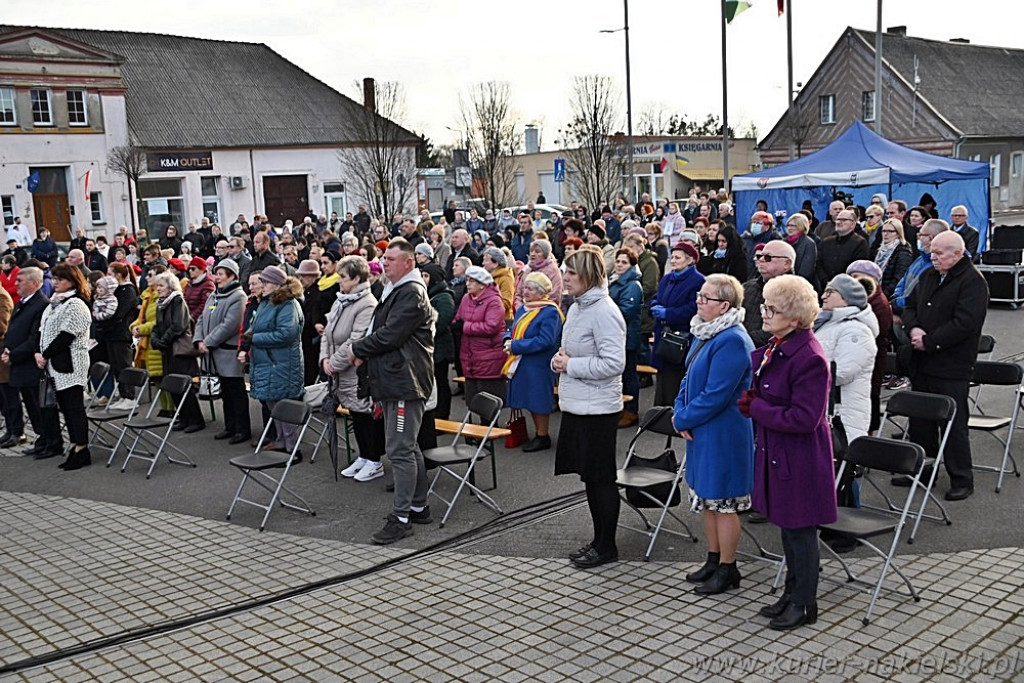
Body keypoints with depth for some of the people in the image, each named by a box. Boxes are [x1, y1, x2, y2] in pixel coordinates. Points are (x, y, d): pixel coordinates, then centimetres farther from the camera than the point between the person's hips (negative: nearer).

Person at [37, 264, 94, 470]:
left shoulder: (75, 305, -11)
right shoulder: (54, 303, 18)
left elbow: (66, 336, -17)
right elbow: (43, 331, 16)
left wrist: (45, 356, -12)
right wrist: (38, 353, 1)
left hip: (70, 365, -9)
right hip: (54, 366, 9)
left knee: (74, 406, -6)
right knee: (65, 406, 11)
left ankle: (81, 450, -1)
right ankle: (76, 447, 17)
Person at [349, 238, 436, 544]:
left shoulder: (412, 293, -13)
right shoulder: (394, 291, 19)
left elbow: (390, 335, -20)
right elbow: (380, 331, 24)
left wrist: (358, 349, -7)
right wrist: (365, 354, 6)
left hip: (405, 382, -11)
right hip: (393, 381, 11)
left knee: (400, 450, -8)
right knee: (408, 447, 17)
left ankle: (401, 517, -3)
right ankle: (419, 507, 27)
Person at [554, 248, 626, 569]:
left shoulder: (604, 312, -17)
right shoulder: (576, 308, 11)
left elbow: (613, 363, -23)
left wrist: (571, 365, -17)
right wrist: (559, 358, 2)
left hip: (598, 408, -9)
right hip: (575, 404, 9)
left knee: (600, 477, 2)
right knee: (589, 475, 16)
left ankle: (607, 546, 15)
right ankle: (599, 540, 28)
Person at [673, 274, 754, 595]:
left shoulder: (732, 341, -22)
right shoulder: (704, 333, 9)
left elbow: (716, 395, -25)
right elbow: (689, 377, 15)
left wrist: (683, 419, -15)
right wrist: (680, 412, -1)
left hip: (723, 433, -10)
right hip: (701, 431, 10)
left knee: (723, 501, 2)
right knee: (707, 497, 18)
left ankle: (727, 569, 16)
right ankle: (714, 559, 32)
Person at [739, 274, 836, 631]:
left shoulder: (809, 358, -24)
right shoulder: (772, 348, 4)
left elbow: (803, 418, -26)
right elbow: (759, 392, 21)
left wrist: (755, 408, -17)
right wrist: (750, 400, 0)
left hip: (799, 458, -9)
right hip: (775, 452, 9)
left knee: (800, 530, 5)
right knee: (786, 527, 20)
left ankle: (804, 604, 21)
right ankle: (792, 592, 34)